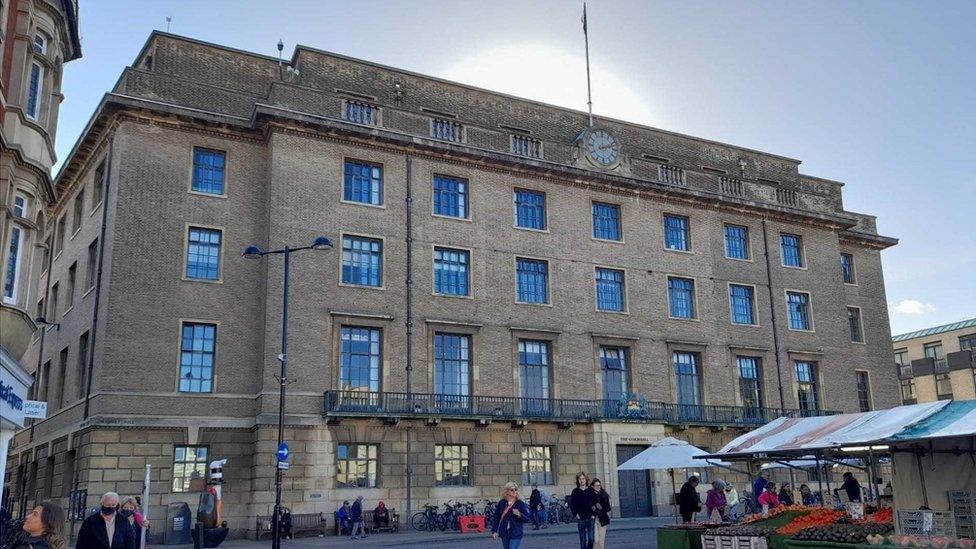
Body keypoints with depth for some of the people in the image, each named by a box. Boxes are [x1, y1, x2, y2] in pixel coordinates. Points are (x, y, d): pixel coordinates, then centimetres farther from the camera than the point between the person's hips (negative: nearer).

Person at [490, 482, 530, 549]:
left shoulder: (520, 504, -3)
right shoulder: (501, 503, 2)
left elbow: (527, 518, -2)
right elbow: (495, 517, 5)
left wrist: (519, 515, -21)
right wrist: (494, 531, -2)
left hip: (516, 534, -3)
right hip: (504, 533, 3)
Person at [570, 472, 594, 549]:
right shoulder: (575, 491, 4)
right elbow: (572, 504, 6)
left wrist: (594, 514, -1)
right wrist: (576, 514, -4)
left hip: (590, 518, 0)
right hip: (581, 519, 0)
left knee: (591, 539, -3)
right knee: (583, 540, 2)